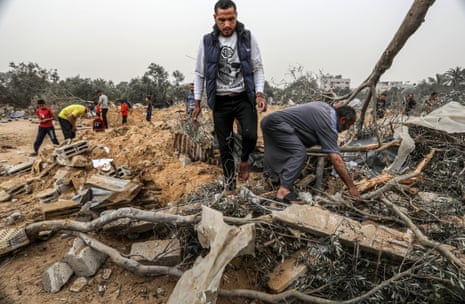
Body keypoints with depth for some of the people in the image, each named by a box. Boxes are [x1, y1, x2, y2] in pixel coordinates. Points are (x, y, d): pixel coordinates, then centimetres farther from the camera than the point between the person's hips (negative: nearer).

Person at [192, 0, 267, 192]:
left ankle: (244, 160, 15)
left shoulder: (248, 38, 1)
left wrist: (259, 94, -11)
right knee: (225, 146, 4)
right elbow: (199, 73, 7)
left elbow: (258, 68, 3)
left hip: (244, 98, 0)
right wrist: (197, 103, 4)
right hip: (220, 102, 1)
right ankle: (230, 185, 21)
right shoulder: (207, 41, 2)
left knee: (250, 135, -20)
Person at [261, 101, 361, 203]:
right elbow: (336, 160, -20)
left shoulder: (327, 107, 11)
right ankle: (284, 190, -25)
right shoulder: (328, 125, -16)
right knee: (299, 153, -21)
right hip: (276, 123, -11)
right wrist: (351, 187, -15)